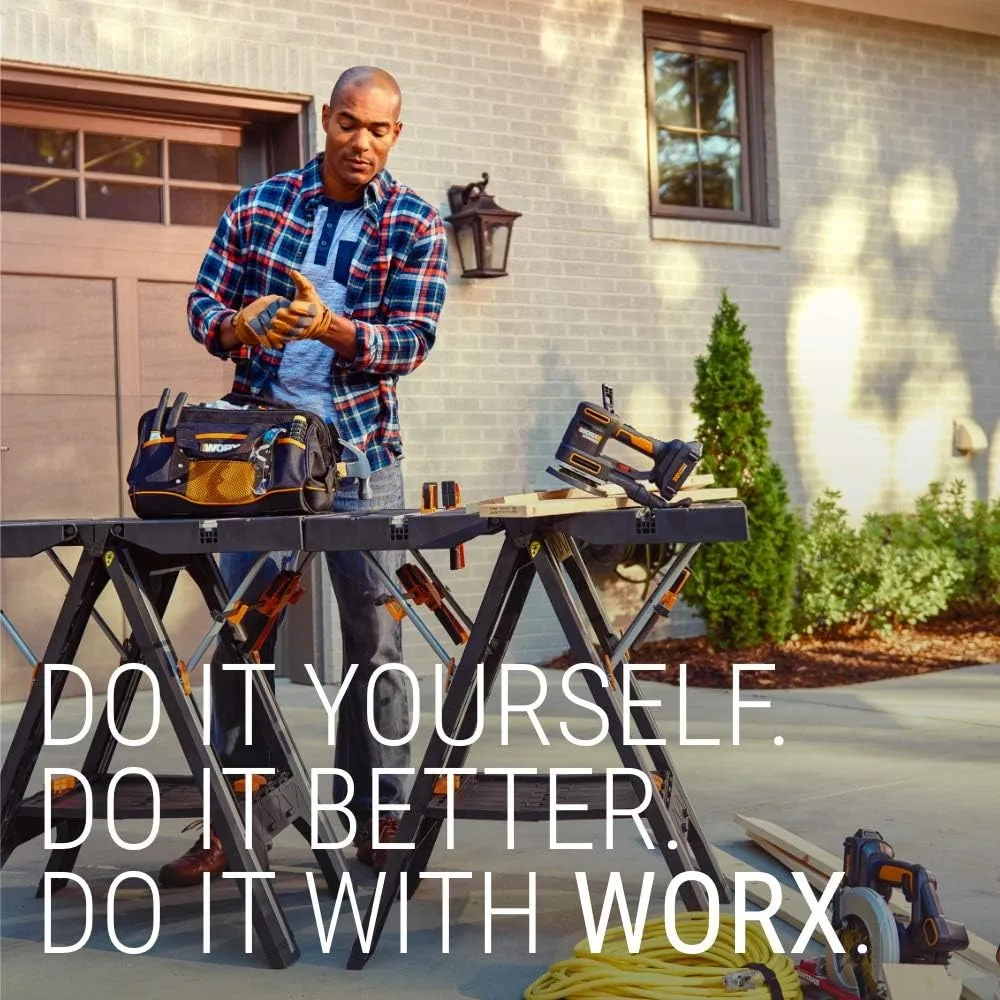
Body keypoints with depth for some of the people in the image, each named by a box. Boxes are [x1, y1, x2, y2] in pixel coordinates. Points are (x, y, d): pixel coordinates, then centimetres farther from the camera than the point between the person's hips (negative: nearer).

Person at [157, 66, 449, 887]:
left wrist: (328, 327, -27)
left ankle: (379, 817, 13)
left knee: (375, 634, 2)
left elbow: (410, 342, -9)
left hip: (361, 449, -1)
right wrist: (239, 324, -18)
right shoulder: (257, 205, 5)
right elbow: (203, 303, 5)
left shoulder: (416, 225, 0)